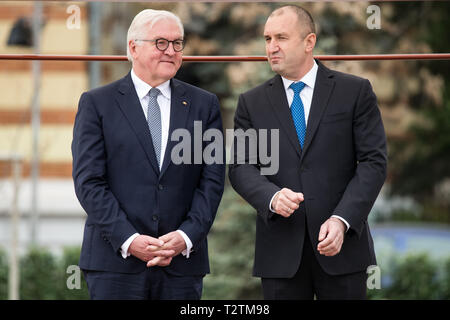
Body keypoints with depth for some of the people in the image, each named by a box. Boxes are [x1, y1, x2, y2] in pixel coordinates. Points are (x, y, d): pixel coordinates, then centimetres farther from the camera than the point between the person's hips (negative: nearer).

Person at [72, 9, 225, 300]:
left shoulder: (204, 105, 12)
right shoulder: (97, 104, 5)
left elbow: (212, 180, 6)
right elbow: (88, 182, -3)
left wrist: (186, 237, -9)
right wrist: (128, 240, -14)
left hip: (183, 264, 2)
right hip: (115, 262, -2)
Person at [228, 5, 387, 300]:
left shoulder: (355, 92, 3)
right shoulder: (252, 103, 9)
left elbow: (373, 161, -2)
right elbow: (241, 167, 3)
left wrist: (342, 220, -15)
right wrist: (272, 197, -18)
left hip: (342, 244, -2)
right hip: (280, 251, 2)